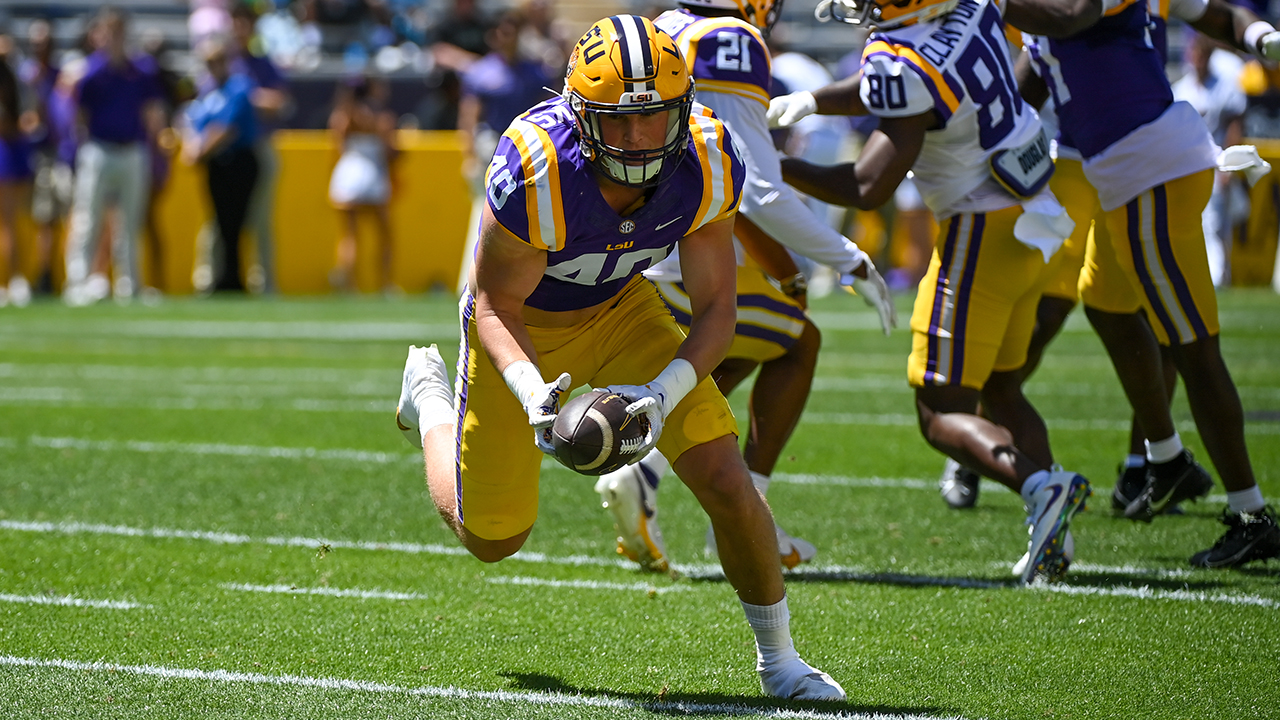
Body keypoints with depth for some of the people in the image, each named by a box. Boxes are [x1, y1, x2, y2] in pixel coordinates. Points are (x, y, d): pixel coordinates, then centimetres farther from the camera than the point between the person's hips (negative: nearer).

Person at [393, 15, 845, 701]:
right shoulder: (535, 170, -38)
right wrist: (533, 394, -42)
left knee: (726, 482, -13)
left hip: (619, 310, 2)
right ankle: (430, 394, 43)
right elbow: (497, 304, -24)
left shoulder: (707, 164, -28)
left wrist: (665, 393, -37)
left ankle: (776, 654, 10)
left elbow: (714, 311, -19)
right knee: (491, 537, 13)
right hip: (522, 326, -2)